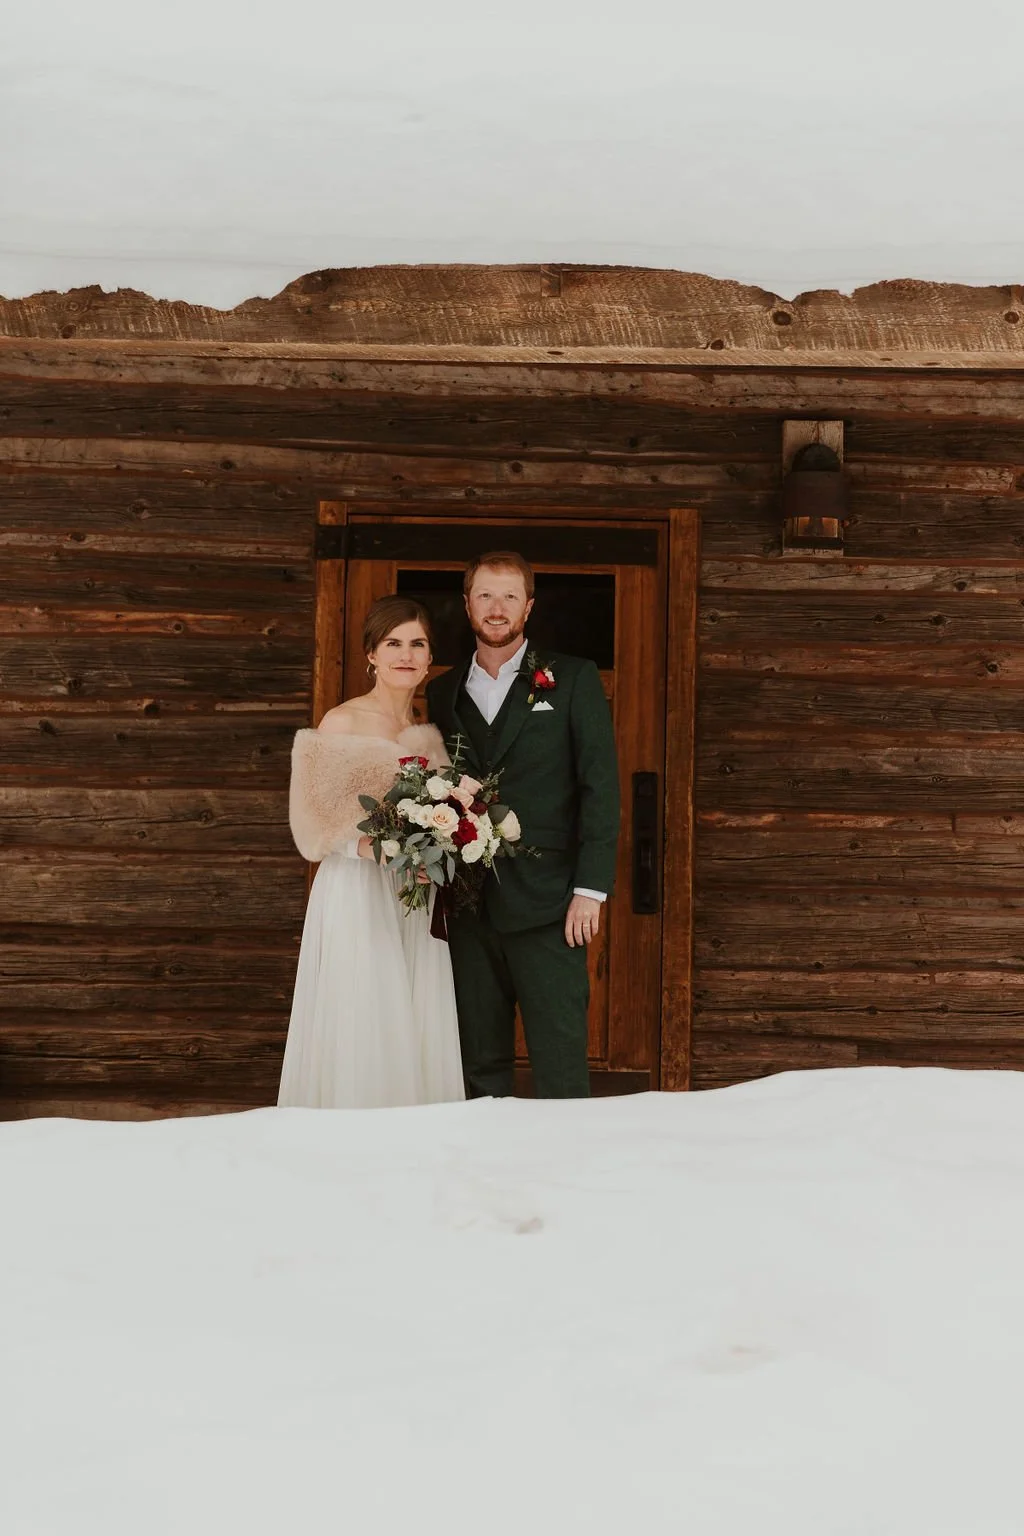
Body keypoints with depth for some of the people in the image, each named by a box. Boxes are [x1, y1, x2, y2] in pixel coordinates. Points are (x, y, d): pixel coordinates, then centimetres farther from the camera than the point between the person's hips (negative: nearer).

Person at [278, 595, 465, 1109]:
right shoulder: (342, 723, -5)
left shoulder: (429, 733, 13)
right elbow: (315, 825, -10)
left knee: (421, 1038, 6)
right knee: (361, 1036, -5)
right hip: (357, 898, -5)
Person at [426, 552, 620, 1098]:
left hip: (546, 905, -3)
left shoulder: (572, 679, 3)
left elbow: (600, 784, -2)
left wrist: (591, 889, -9)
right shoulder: (443, 692, 14)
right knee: (479, 1064, 9)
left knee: (559, 1065, -4)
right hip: (469, 907, 4)